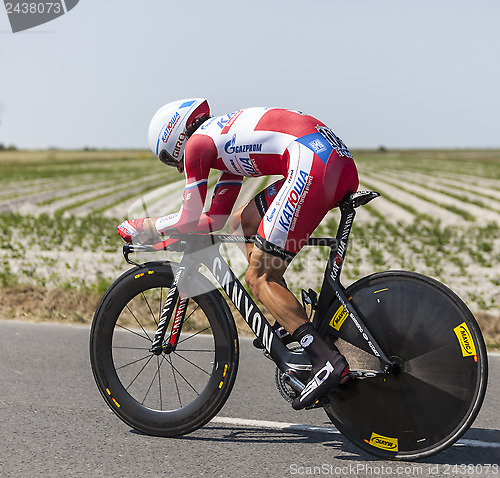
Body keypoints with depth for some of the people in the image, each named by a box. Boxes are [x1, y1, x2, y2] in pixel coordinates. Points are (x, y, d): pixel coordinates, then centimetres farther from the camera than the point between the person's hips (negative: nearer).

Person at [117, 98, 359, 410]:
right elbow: (216, 219, 33)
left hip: (313, 163, -9)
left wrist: (140, 227, 21)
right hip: (343, 162, 9)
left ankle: (328, 361, -14)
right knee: (242, 224, 22)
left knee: (259, 278, -3)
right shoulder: (228, 139, 32)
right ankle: (292, 322, 18)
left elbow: (190, 221, 7)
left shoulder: (197, 142, 7)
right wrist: (170, 240, 39)